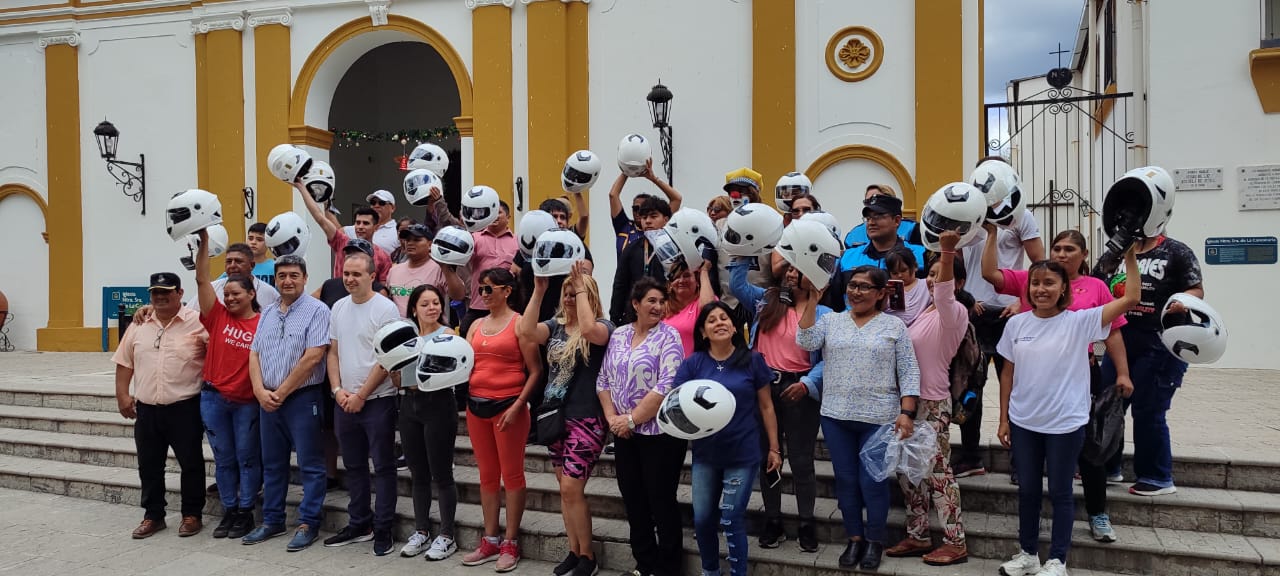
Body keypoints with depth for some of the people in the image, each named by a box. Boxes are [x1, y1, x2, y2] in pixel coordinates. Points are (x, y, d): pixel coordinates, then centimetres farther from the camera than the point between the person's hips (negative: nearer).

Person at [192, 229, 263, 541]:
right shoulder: (218, 316, 2)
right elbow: (202, 280, -4)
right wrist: (203, 242, -12)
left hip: (248, 401, -3)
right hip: (213, 398, 3)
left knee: (247, 457, 7)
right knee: (223, 458, 12)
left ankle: (246, 513, 18)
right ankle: (229, 511, 24)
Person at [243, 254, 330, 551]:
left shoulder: (316, 310, -9)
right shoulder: (267, 314, 13)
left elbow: (313, 357, -16)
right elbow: (254, 355, 11)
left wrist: (281, 392, -12)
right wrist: (261, 392, -5)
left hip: (302, 398, -7)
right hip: (267, 400, 7)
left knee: (310, 465, 0)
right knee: (272, 463, 15)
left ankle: (308, 524, 8)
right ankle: (272, 521, 25)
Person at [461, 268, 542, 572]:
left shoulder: (519, 323, -6)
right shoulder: (477, 325, 12)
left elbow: (535, 370, -9)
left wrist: (518, 405, -15)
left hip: (508, 406, -6)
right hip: (476, 405, 6)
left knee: (511, 474, 2)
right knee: (487, 475, 13)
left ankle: (510, 543, 12)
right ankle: (489, 541, 22)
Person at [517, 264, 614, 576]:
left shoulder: (603, 325, -7)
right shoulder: (556, 325, 8)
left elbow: (588, 330, -31)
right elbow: (526, 332, -10)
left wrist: (582, 289, -22)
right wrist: (539, 290, -13)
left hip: (586, 419, -6)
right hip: (555, 416, 6)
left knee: (571, 489, -8)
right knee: (565, 489, 12)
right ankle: (574, 551, 25)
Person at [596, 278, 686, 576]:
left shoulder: (668, 336, -9)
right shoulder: (618, 335, 7)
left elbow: (667, 387, -18)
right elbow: (603, 380, 11)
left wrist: (631, 419, -15)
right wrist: (612, 417, -3)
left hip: (660, 432, -6)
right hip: (624, 433, 6)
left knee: (661, 501, 4)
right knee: (633, 500, 13)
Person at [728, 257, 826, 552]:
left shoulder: (823, 313, 0)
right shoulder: (767, 300, 10)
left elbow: (828, 358, -6)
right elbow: (738, 285, 9)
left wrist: (807, 383, -18)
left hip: (798, 390, -3)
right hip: (764, 387, 3)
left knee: (800, 460, 3)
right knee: (767, 457, 10)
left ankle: (807, 524, 18)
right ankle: (773, 521, 23)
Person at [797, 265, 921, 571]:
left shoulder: (895, 326, 1)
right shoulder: (831, 320, 7)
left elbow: (909, 373, -1)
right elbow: (806, 342, -9)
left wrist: (906, 413, -10)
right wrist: (812, 302, -11)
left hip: (879, 418, -2)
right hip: (836, 416, 3)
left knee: (873, 480, 3)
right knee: (845, 479, 11)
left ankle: (875, 540, 22)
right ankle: (854, 538, 26)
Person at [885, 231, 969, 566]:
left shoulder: (954, 312, -11)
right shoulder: (925, 313, 14)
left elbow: (943, 293, -33)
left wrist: (948, 252, -48)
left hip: (933, 403, -8)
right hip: (910, 399, 8)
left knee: (937, 471, -3)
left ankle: (956, 542, 7)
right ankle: (918, 536, 21)